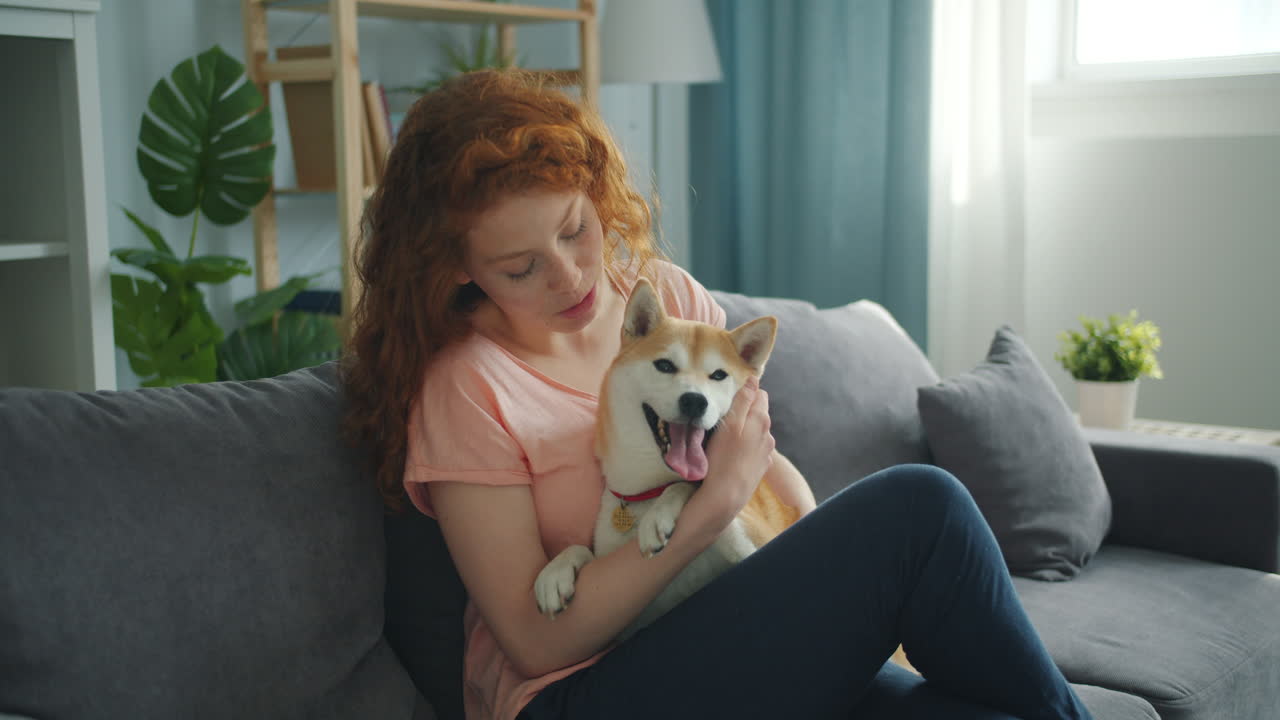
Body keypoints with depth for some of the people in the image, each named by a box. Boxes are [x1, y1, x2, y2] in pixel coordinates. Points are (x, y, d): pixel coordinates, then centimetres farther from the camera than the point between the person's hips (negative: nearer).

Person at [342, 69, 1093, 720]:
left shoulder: (667, 294, 6)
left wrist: (844, 572, -4)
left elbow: (768, 462, 15)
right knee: (919, 506, -21)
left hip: (728, 649, 6)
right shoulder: (467, 387, -11)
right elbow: (535, 640, -15)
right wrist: (713, 505, -21)